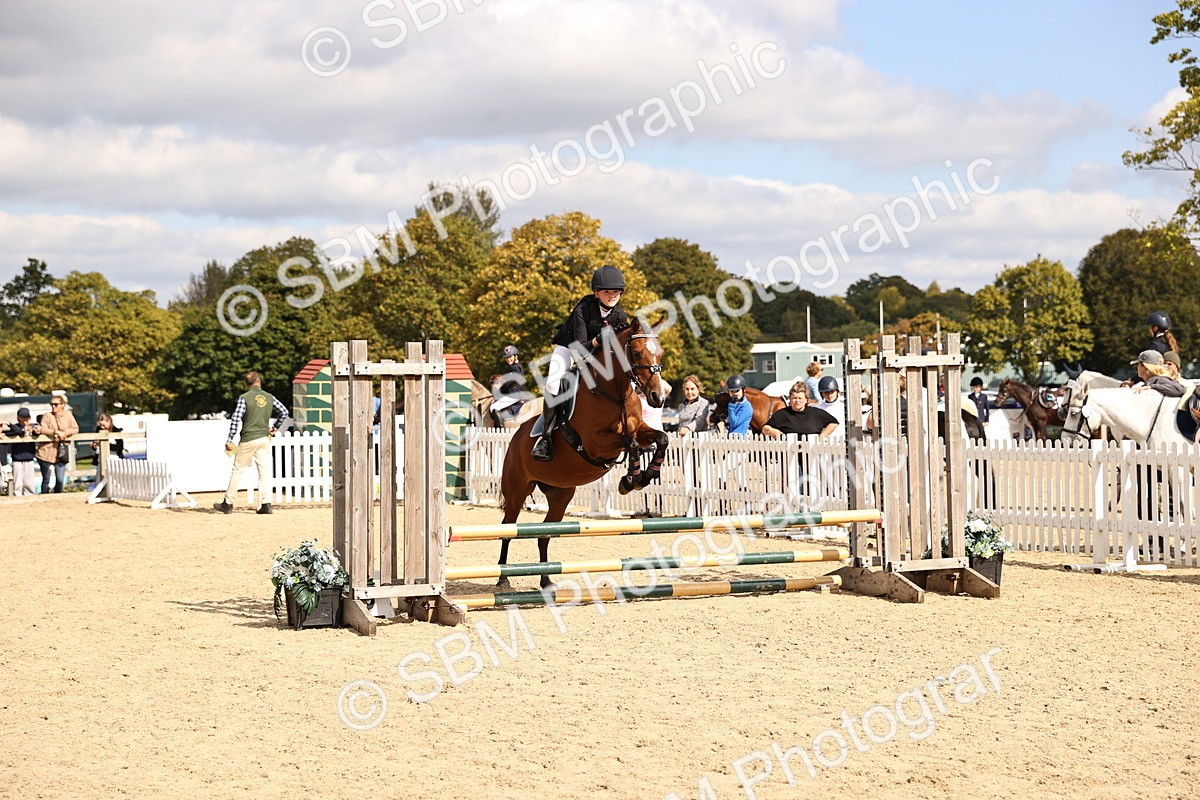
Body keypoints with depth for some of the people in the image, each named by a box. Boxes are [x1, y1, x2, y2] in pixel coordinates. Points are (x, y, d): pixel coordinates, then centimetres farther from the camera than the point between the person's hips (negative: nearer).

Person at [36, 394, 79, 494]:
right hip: (46, 452, -1)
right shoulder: (47, 415, -1)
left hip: (61, 453, 1)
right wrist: (56, 432, -21)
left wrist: (64, 433, -16)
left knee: (60, 480, -5)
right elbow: (42, 429, -12)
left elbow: (75, 429, 0)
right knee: (46, 480, 7)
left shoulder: (68, 415, 5)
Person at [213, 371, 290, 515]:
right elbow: (284, 412, 11)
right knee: (265, 471, 3)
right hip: (265, 438, 4)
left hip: (248, 439, -4)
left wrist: (230, 440, -11)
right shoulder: (269, 397, 6)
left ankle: (228, 503, 12)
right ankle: (265, 504, -4)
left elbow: (236, 419, -13)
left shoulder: (244, 398, -8)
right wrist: (275, 428, 19)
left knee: (238, 470, 6)